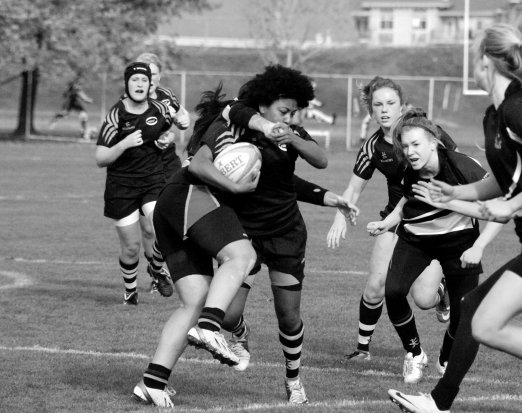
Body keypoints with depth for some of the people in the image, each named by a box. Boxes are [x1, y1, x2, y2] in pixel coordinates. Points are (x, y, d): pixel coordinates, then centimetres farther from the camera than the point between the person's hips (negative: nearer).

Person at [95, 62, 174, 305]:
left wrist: (165, 141, 2)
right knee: (131, 248, 1)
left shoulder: (159, 110, 0)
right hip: (121, 186, -2)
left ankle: (156, 269, 12)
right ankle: (130, 290, 30)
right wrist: (124, 144, -26)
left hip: (154, 180, 2)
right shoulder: (115, 116, -11)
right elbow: (100, 160, -11)